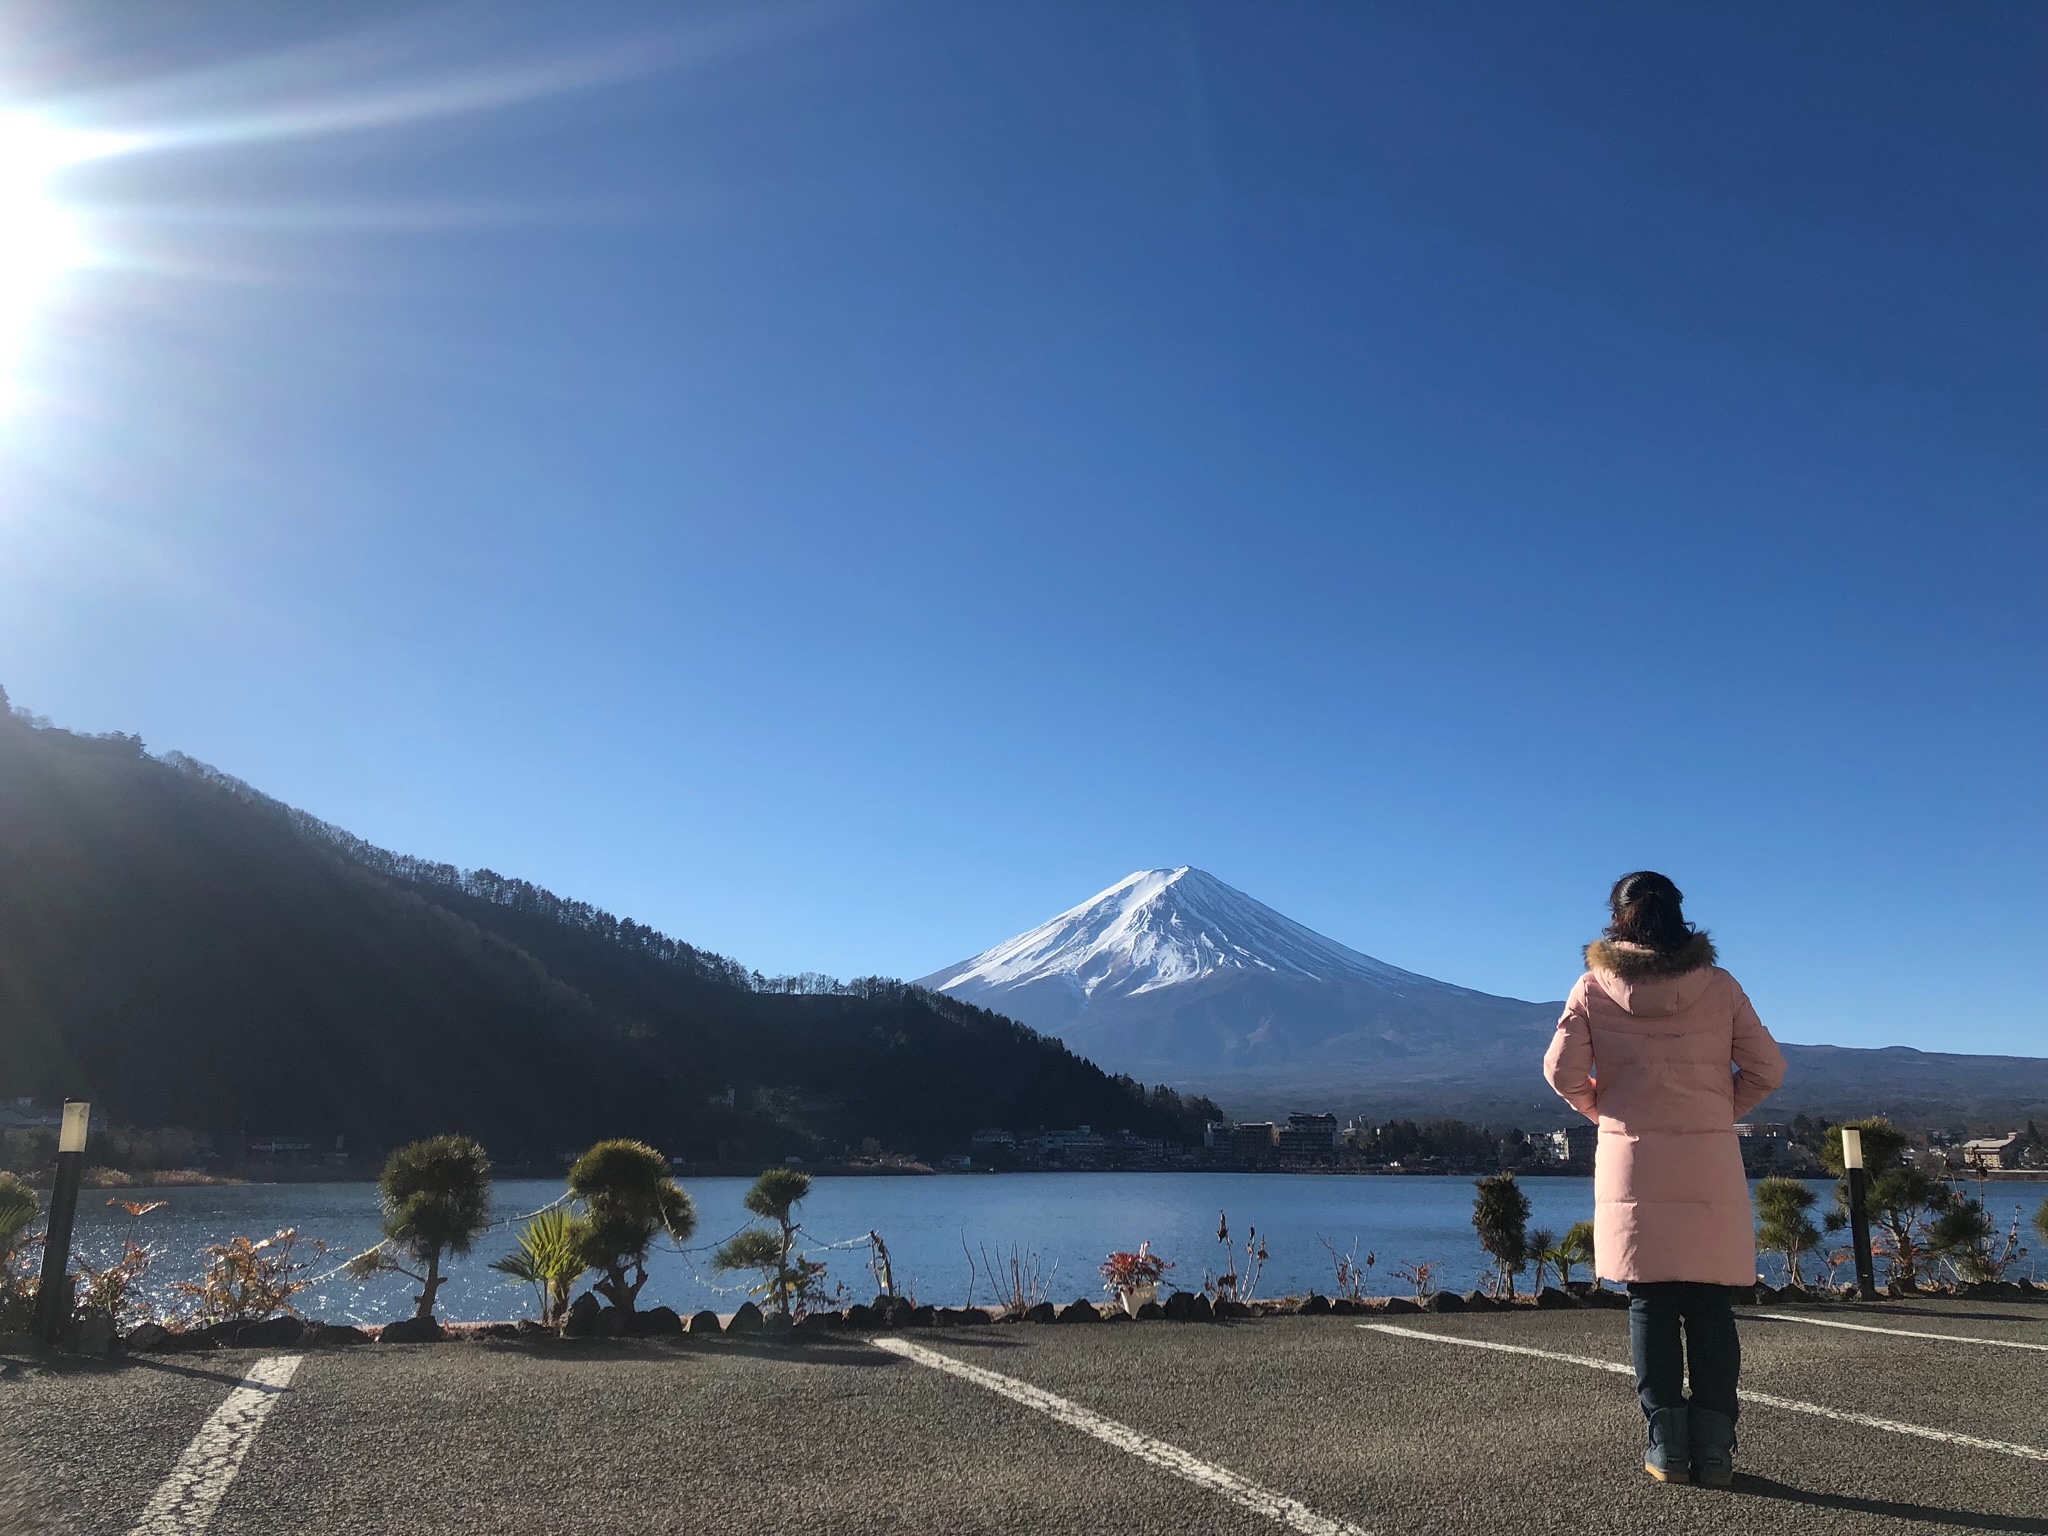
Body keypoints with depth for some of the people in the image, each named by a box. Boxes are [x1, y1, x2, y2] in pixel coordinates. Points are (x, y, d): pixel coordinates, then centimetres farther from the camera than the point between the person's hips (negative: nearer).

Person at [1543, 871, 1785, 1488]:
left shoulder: (1594, 987, -1)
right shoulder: (1718, 985, 1)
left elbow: (1563, 1071, -5)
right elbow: (1767, 1067, 0)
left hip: (1632, 1160, -1)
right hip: (1710, 1161, 1)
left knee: (1650, 1304, 6)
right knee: (1710, 1305, 8)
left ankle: (1667, 1444, 6)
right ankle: (1715, 1448, 9)